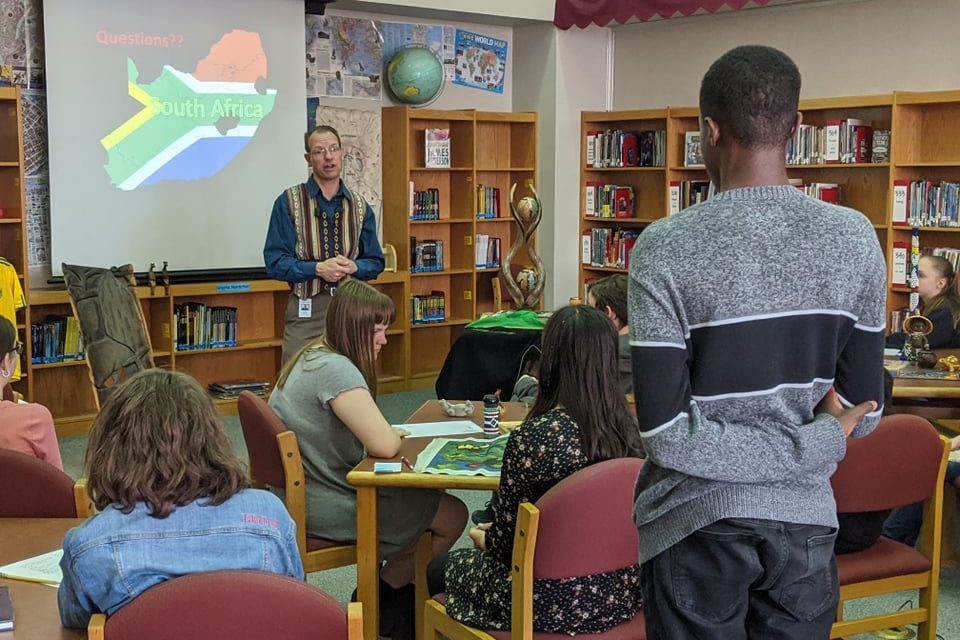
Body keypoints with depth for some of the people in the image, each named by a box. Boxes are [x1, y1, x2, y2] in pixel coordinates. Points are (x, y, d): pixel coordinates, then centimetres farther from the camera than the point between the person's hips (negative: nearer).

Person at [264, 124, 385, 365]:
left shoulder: (359, 206, 10)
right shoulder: (288, 202, 0)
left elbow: (375, 262, 13)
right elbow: (275, 261, -4)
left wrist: (354, 267, -9)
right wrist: (318, 268, -17)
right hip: (306, 311, -3)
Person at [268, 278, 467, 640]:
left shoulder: (312, 356, 9)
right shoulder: (336, 369, -24)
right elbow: (385, 445, -28)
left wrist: (385, 432, -3)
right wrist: (395, 434, -5)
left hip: (299, 496, 10)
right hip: (325, 510, -10)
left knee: (419, 497, 19)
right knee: (452, 516, 1)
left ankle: (384, 596, 26)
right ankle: (382, 605, 19)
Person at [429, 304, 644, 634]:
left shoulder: (532, 437, -24)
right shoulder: (629, 428, -7)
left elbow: (504, 539, -13)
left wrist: (483, 539, 11)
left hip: (553, 602, -6)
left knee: (442, 568, 24)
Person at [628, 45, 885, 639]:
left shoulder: (666, 248, -15)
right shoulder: (855, 238, -4)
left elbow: (667, 434, -19)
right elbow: (863, 409, 0)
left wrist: (806, 446, -11)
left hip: (699, 521, -3)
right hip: (806, 517, 3)